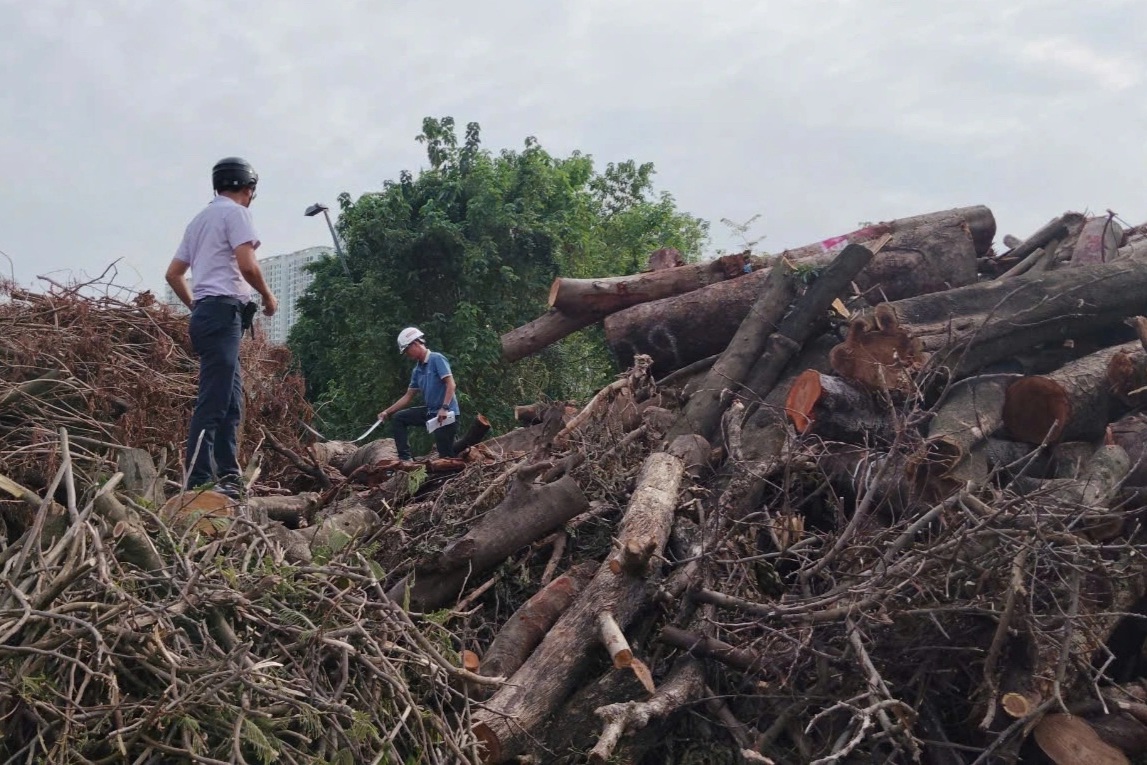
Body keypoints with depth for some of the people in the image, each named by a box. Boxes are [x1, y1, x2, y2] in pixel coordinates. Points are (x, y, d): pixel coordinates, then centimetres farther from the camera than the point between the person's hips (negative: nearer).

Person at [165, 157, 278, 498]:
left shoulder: (200, 219, 23)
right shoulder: (235, 212, -2)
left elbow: (173, 274, 22)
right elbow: (247, 264, -15)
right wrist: (268, 296, 0)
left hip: (204, 313, 9)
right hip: (223, 311, -9)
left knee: (231, 402, 12)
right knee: (213, 402, -13)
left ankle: (228, 479, 14)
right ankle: (198, 483, -16)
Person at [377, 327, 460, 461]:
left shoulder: (437, 359, -11)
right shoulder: (417, 370, 13)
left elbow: (451, 385, -19)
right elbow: (408, 396, 19)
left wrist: (444, 408, -29)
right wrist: (387, 411, 16)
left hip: (446, 414, -8)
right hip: (430, 412, 8)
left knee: (446, 455, -10)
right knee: (399, 418, 6)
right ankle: (404, 458, 2)